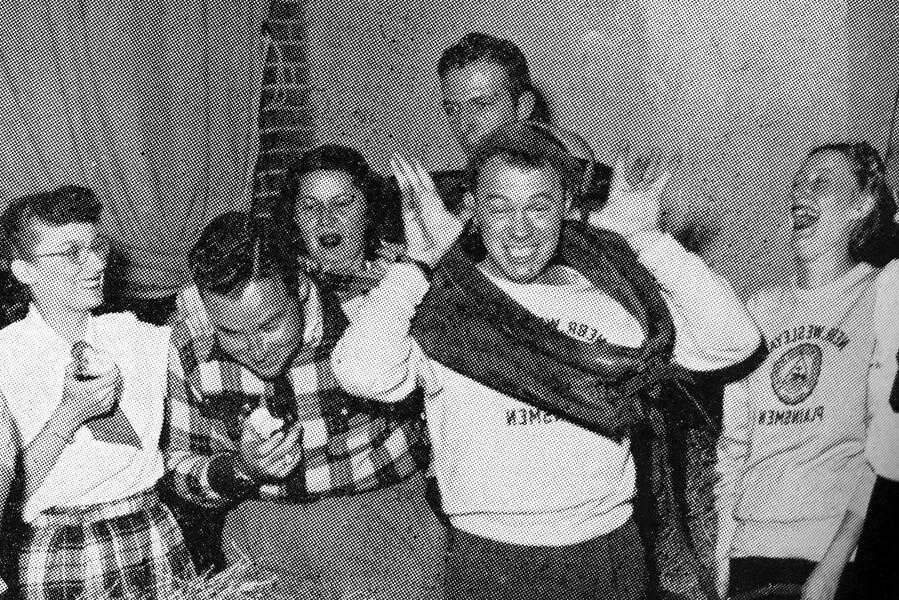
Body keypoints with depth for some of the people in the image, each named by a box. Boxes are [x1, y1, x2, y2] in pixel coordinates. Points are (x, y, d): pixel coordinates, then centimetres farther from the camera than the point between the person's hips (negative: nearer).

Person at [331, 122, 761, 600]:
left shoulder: (610, 298, 1)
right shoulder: (442, 309, -8)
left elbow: (733, 342, -5)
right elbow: (362, 374, -25)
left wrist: (647, 240, -6)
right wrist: (418, 262, -16)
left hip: (611, 550, 3)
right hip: (490, 558, -2)